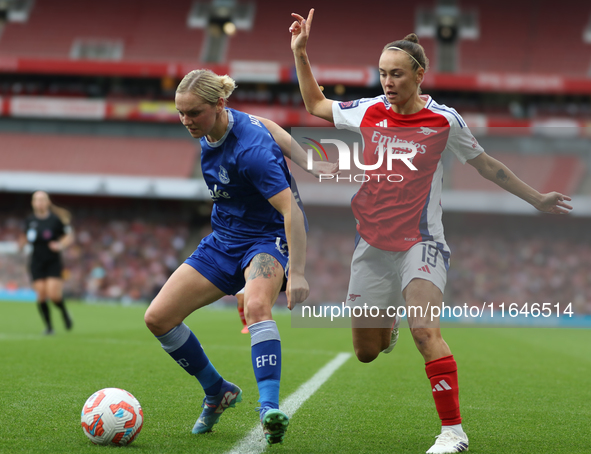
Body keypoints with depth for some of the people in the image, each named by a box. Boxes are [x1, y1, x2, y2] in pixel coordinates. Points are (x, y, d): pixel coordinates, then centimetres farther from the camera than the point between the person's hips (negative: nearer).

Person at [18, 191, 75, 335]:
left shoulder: (56, 219, -6)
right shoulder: (30, 220, 5)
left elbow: (69, 236, 1)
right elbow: (26, 236, 20)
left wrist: (61, 245, -17)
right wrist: (22, 243, -2)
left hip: (54, 262, -3)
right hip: (36, 263, 3)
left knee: (54, 295, -15)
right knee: (41, 295, -6)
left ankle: (64, 312, 18)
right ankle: (48, 327, 9)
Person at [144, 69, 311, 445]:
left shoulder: (250, 148, -29)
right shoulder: (209, 133, -4)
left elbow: (291, 209, -35)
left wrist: (297, 273, -41)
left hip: (268, 238, -8)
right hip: (224, 240, 8)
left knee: (257, 306, -40)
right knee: (158, 318, -2)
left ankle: (270, 409, -46)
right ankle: (218, 393, 16)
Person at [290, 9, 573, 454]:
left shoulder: (445, 120, -6)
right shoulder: (367, 112, 1)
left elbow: (487, 165, 8)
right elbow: (316, 105, 18)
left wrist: (537, 199, 12)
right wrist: (301, 54, 10)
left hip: (420, 243, -4)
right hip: (372, 246, 4)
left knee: (425, 332, -26)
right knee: (366, 352, 11)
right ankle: (387, 325, 50)